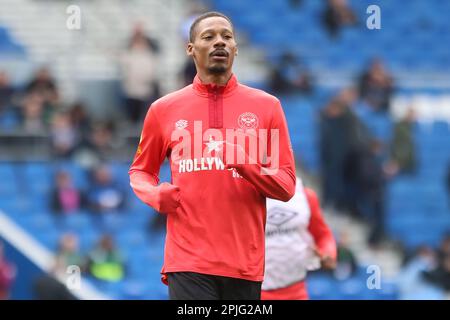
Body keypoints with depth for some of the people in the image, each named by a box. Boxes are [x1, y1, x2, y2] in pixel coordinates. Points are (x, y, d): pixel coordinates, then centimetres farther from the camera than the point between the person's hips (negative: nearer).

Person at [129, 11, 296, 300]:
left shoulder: (266, 106, 6)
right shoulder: (164, 109, 8)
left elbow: (287, 187, 5)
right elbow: (140, 171, 21)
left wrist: (248, 167, -15)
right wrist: (155, 195, -2)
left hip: (245, 263, 1)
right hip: (189, 261, -1)